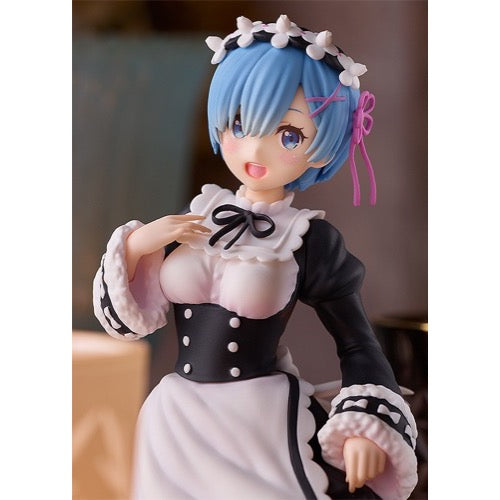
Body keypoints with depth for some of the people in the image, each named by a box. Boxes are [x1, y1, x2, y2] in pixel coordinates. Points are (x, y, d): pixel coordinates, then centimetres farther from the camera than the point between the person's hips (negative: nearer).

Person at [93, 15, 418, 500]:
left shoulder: (311, 240, -9)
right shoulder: (191, 217, 1)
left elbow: (358, 345, -4)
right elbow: (125, 317, 5)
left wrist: (367, 429, -17)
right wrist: (138, 245, -10)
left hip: (266, 423, -3)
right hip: (176, 421, 3)